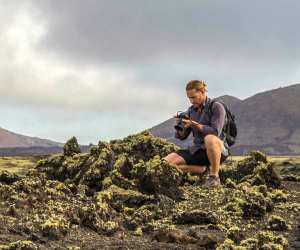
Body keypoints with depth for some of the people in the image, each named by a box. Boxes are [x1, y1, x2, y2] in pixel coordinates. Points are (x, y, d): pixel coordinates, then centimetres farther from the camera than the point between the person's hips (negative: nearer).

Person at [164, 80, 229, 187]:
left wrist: (194, 124, -26)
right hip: (197, 150, 6)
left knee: (210, 139, -42)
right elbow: (181, 136, 7)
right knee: (167, 162, -13)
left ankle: (214, 177, -21)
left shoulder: (216, 107, -7)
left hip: (218, 151, -6)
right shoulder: (191, 110, 10)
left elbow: (215, 132, -21)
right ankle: (204, 170, -1)